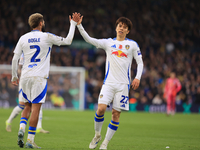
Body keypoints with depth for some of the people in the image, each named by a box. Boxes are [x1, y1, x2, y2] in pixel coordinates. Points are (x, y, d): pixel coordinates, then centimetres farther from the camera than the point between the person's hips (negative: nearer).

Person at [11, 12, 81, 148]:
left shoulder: (23, 38, 7)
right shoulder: (47, 37, -3)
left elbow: (15, 59, 6)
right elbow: (68, 41, 7)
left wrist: (14, 76, 16)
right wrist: (73, 24, 18)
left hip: (25, 77, 4)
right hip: (39, 77, -4)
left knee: (28, 105, 19)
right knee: (35, 108, -3)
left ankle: (22, 128, -5)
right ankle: (30, 140, -5)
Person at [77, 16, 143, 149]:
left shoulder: (132, 44, 7)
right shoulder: (108, 43, 9)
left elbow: (140, 62, 8)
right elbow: (89, 39, 3)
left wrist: (138, 77, -7)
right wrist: (79, 25, -7)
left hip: (123, 84, 0)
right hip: (109, 82, 0)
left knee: (116, 113, -4)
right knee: (101, 108, -15)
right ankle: (97, 135, 8)